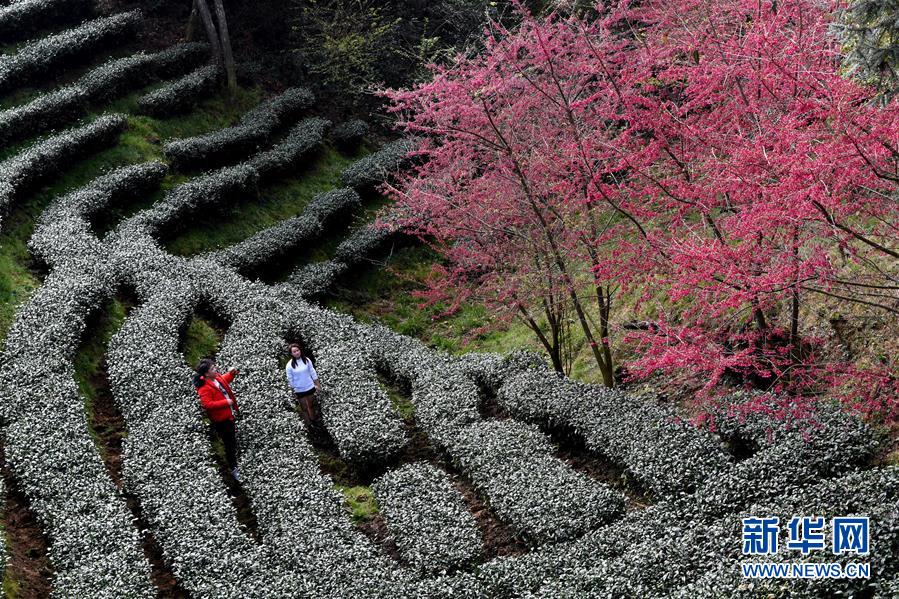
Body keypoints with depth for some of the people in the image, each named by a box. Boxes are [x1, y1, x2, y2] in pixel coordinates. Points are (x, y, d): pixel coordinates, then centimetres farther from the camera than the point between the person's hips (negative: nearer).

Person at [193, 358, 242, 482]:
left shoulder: (216, 377, -2)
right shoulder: (204, 388, -28)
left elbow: (224, 381, 19)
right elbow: (208, 404, -33)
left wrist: (231, 374, 1)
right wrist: (226, 402, -32)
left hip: (229, 415, 9)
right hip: (221, 420, -9)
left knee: (232, 438, 28)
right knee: (229, 444, 0)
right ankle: (234, 469, 11)